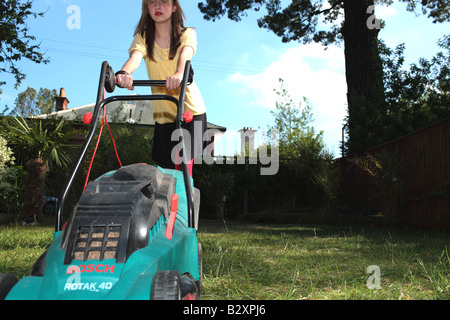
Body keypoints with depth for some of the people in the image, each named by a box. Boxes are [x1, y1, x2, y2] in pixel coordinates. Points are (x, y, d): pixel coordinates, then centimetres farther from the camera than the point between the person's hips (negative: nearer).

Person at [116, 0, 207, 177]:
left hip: (190, 110, -2)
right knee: (167, 168, 5)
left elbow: (186, 54, -25)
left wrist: (179, 73, -49)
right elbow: (135, 57, -21)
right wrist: (124, 73, -46)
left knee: (184, 164, -11)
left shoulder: (187, 34, -2)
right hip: (163, 113, 2)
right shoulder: (142, 37, 1)